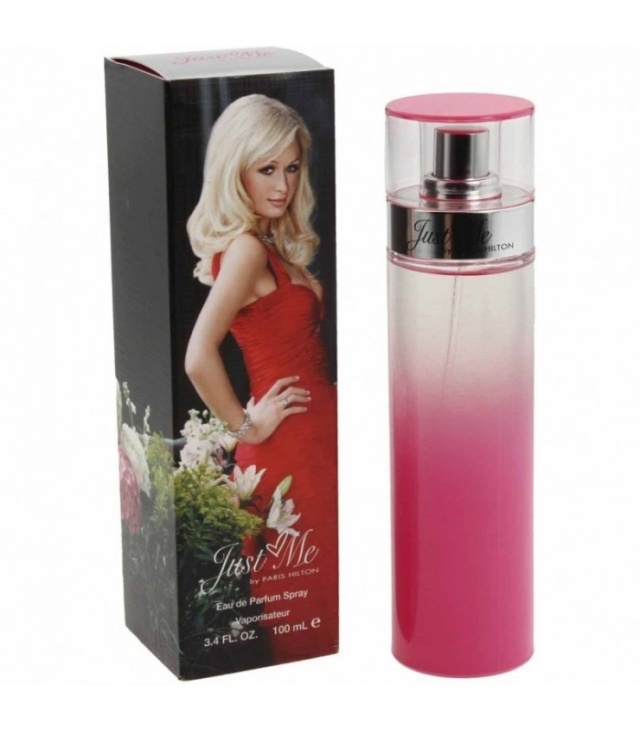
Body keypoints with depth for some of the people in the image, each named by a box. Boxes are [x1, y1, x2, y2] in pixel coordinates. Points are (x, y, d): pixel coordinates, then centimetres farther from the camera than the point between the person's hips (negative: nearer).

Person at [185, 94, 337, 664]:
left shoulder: (272, 245, 10)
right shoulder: (246, 248, -18)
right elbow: (199, 358, -28)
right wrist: (246, 425, -15)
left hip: (311, 440, 9)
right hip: (291, 449, -9)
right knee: (303, 613, 0)